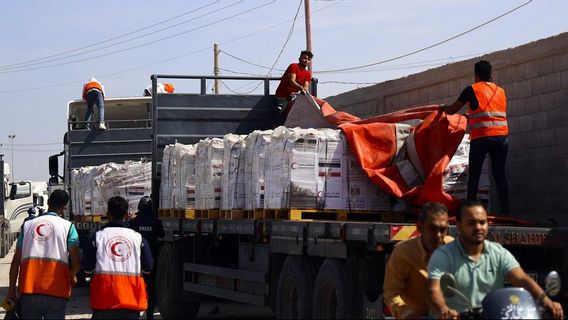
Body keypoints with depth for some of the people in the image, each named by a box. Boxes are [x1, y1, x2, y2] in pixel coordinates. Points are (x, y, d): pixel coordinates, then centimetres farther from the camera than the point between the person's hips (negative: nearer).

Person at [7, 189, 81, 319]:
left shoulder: (28, 225, 14)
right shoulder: (68, 226, 5)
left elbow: (16, 261, 11)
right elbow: (76, 263, -2)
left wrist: (11, 290, 15)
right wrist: (72, 277, 19)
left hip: (28, 289, 3)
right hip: (56, 290, -3)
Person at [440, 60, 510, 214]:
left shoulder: (472, 89, 4)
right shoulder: (500, 91, 17)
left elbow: (451, 110, 9)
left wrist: (443, 108, 32)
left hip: (481, 137, -4)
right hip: (502, 137, 4)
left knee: (474, 175, 2)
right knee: (500, 174, 6)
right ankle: (505, 210, 0)